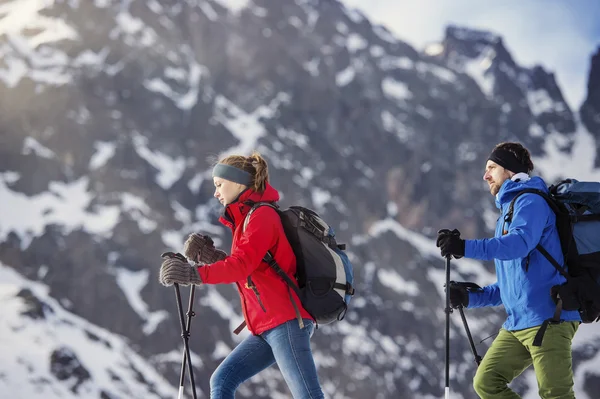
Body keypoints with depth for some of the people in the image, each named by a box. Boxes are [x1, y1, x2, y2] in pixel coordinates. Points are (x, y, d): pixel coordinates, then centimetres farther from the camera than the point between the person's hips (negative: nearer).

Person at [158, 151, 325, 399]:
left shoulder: (261, 215, -8)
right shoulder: (245, 219, 21)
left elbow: (242, 265, -23)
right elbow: (242, 271, 17)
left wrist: (196, 274, -33)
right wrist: (210, 256, 2)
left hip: (286, 322, -10)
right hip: (266, 329, 10)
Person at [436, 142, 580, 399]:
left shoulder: (531, 201, -2)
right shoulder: (507, 211, 26)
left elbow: (521, 242, -25)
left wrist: (466, 248, -33)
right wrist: (471, 297, 17)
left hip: (548, 317, -10)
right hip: (517, 323, 10)